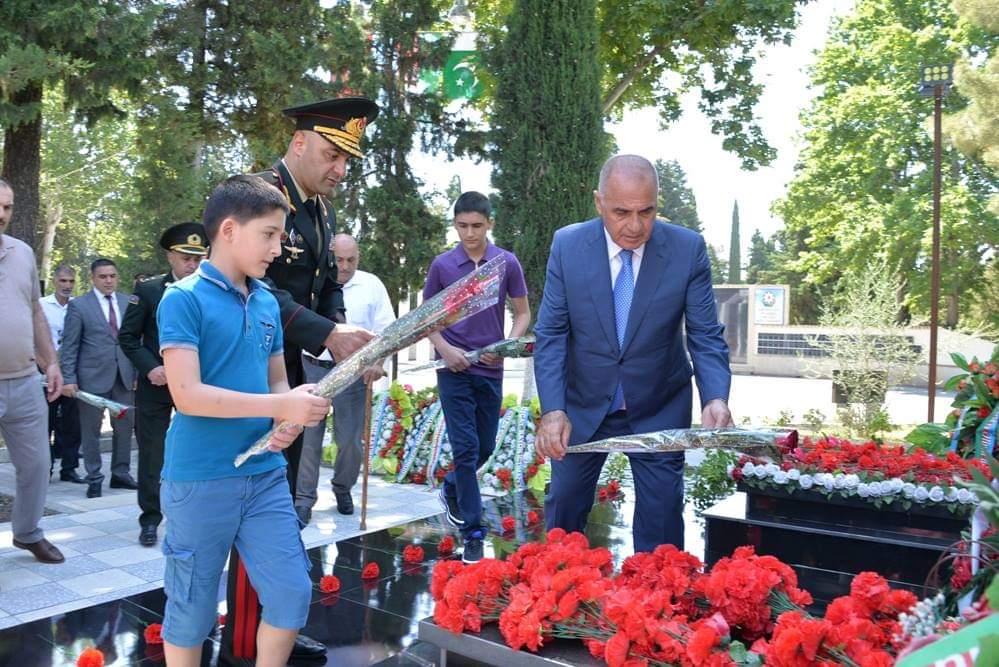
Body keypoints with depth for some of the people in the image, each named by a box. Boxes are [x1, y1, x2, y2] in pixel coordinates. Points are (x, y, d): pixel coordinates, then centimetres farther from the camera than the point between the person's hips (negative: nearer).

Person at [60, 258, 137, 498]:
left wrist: (139, 371, 3)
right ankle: (94, 478, 15)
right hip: (93, 377, -3)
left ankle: (120, 473, 21)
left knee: (124, 427, 8)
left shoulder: (129, 303, 8)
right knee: (91, 430, 5)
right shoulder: (79, 305, -1)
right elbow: (69, 345, -3)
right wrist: (69, 379, -9)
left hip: (124, 376, 3)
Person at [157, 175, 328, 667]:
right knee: (192, 608, 9)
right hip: (200, 480, -6)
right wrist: (281, 405, -23)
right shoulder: (184, 298, -11)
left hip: (266, 476, 6)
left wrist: (287, 422, -7)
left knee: (292, 593, 7)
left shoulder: (267, 302, 9)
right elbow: (188, 395, -19)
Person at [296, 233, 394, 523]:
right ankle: (304, 497, 12)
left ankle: (343, 488, 28)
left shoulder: (372, 285, 3)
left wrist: (378, 361, -12)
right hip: (312, 369, 0)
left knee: (351, 439, 5)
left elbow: (386, 328, 3)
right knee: (308, 436, 1)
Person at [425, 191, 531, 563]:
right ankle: (473, 533, 3)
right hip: (454, 369, -2)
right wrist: (445, 349, -10)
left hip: (491, 370, 2)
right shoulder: (442, 265, -1)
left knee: (485, 448, 12)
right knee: (465, 447, -6)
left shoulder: (507, 263, 0)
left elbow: (523, 312, 6)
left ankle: (451, 488, 42)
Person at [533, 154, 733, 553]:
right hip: (583, 406, 1)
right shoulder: (567, 245, -12)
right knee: (562, 510, 16)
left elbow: (706, 336, -11)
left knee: (661, 523, 7)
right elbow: (550, 334, -11)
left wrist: (716, 397, -28)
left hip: (659, 413, -1)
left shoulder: (688, 248, -14)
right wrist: (552, 409, -22)